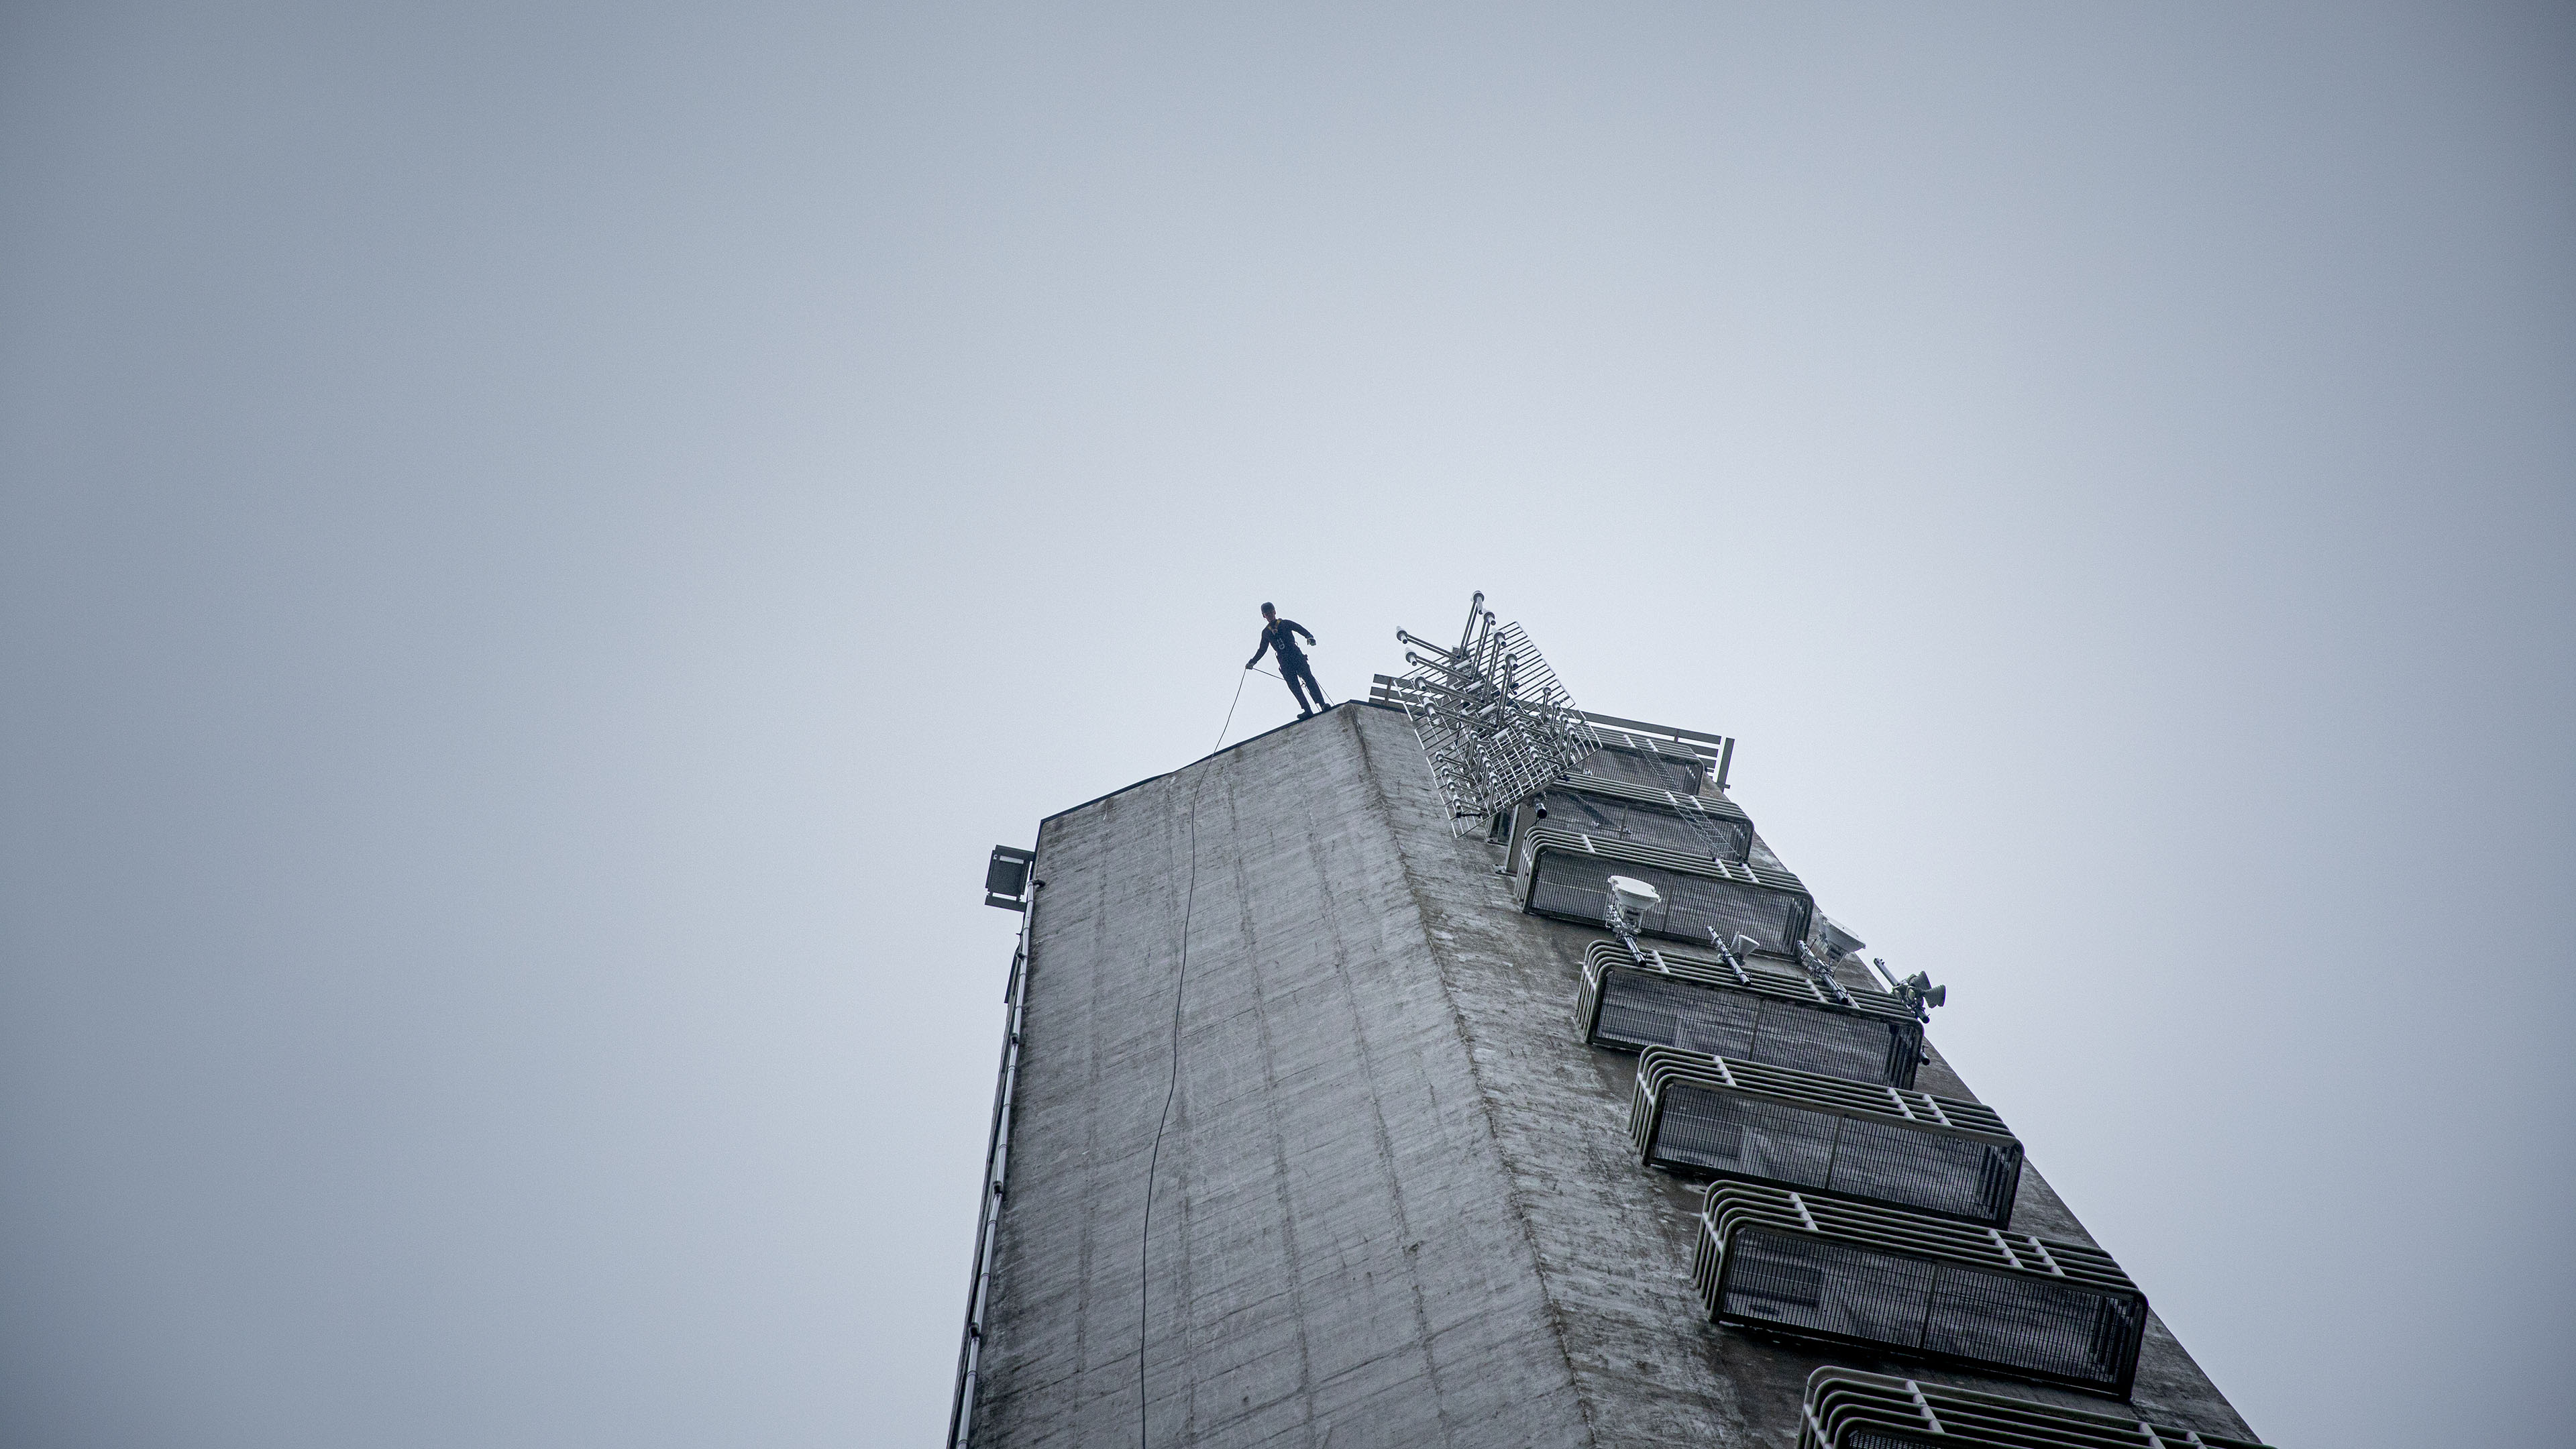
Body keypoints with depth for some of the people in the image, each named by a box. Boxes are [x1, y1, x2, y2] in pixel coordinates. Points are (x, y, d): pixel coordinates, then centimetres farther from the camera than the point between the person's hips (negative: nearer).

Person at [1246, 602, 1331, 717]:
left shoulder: (1285, 623, 13)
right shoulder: (1265, 632, 20)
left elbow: (1300, 629, 3)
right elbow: (1262, 650, 28)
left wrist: (1309, 636, -18)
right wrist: (1252, 662, 20)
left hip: (1296, 655, -2)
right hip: (1284, 661, 2)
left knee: (1308, 678, -17)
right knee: (1294, 686, -14)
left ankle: (1322, 704, -24)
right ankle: (1307, 711, -20)